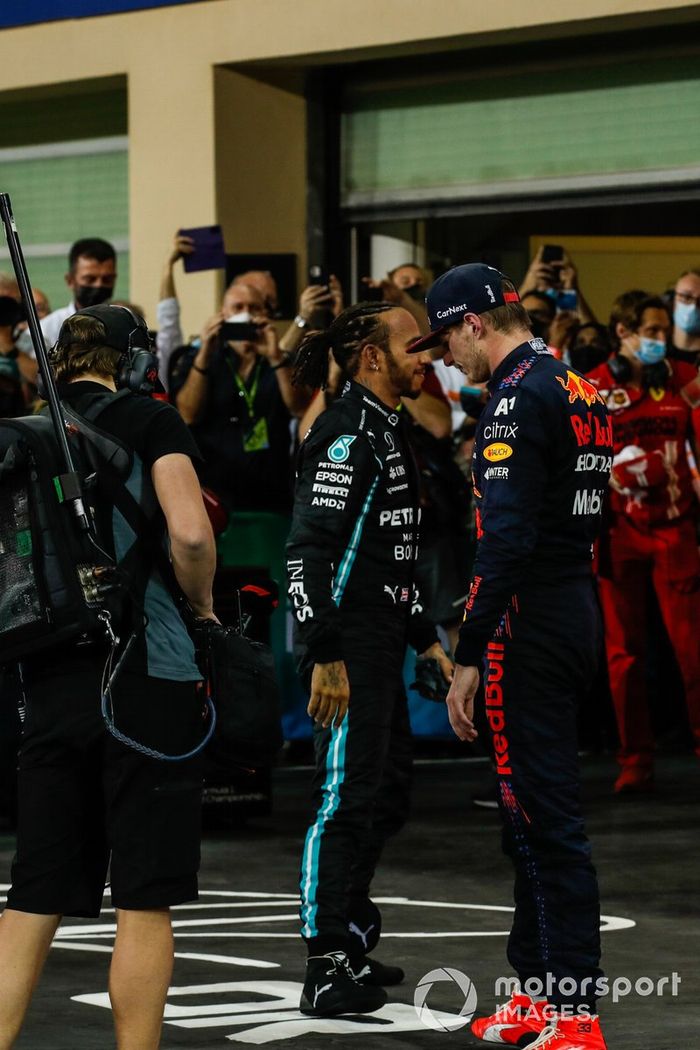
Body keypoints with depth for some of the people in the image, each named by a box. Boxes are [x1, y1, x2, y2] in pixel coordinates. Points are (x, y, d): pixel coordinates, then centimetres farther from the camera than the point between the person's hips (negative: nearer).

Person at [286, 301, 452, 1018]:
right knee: (346, 800, -8)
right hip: (348, 652, -11)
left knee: (385, 798, 16)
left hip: (381, 649, 11)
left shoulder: (383, 432, 18)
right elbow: (307, 551, -21)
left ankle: (345, 949, 26)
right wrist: (324, 656, -25)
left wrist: (425, 637, 25)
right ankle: (326, 972, -5)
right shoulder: (346, 436, -15)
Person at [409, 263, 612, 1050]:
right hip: (579, 609, 10)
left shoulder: (517, 400, -15)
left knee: (545, 815, -8)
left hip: (530, 623, -10)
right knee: (531, 811, 17)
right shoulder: (581, 390, 15)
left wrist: (468, 655, -20)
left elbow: (506, 539, -23)